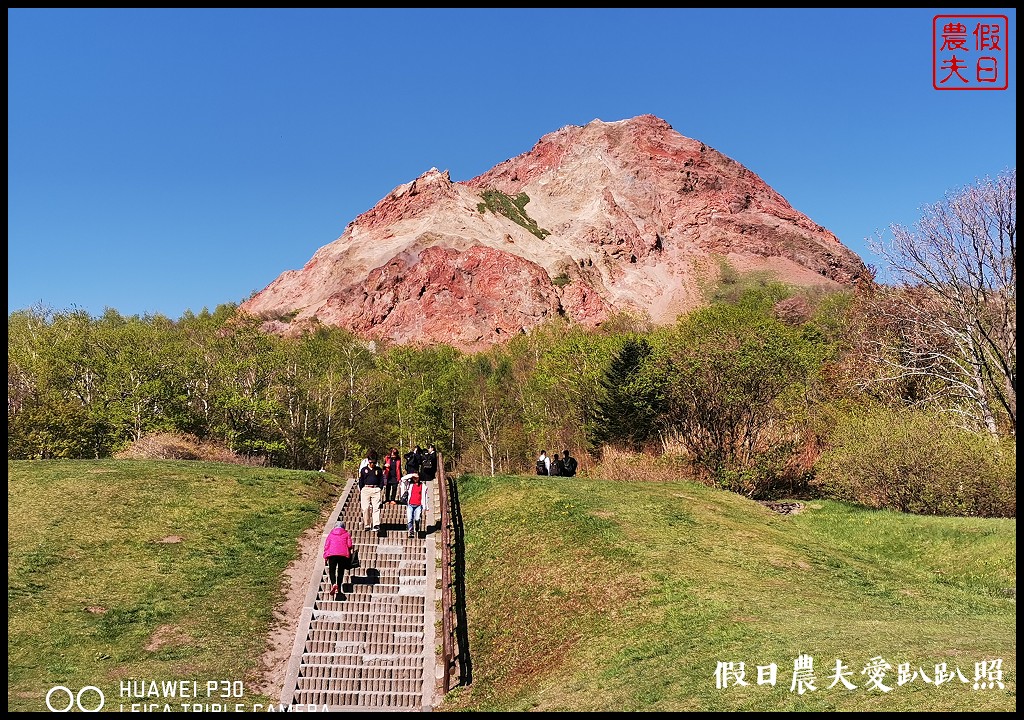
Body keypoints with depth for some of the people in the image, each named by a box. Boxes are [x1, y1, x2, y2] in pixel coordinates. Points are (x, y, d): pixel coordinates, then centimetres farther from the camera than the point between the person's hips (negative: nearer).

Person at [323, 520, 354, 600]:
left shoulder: (331, 534, 19)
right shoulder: (346, 534, 16)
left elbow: (326, 545, 11)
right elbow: (349, 545, 6)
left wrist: (325, 556, 16)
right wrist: (349, 552, 25)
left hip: (332, 554, 0)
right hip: (343, 554, 0)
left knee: (332, 570, 2)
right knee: (341, 572, 7)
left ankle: (333, 583, -24)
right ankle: (338, 589, 2)